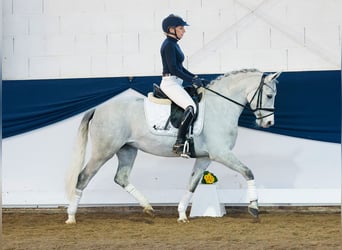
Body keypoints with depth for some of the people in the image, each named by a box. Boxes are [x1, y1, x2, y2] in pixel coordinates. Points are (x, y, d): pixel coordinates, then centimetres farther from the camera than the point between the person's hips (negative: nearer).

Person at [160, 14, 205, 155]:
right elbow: (173, 69, -20)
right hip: (170, 83, -11)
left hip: (176, 83, 11)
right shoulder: (169, 45, -12)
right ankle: (179, 143, -33)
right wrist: (192, 80, -18)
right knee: (191, 107, -28)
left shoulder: (174, 44, 18)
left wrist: (195, 77, 12)